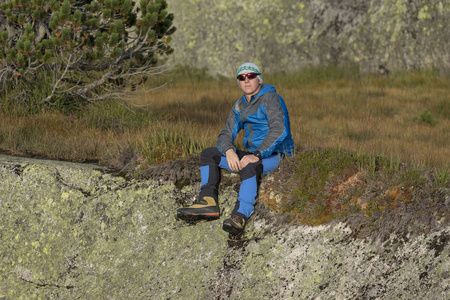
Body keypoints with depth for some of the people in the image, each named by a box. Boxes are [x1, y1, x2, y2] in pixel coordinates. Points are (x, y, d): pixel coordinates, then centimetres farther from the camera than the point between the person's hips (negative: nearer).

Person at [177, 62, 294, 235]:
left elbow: (279, 129, -25)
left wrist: (257, 155, -34)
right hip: (253, 154, 9)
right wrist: (229, 152, -17)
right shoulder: (240, 106, 12)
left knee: (249, 167, -41)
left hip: (276, 155, -9)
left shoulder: (270, 98, -12)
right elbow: (225, 135, 7)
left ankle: (240, 216, -54)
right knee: (208, 154, 3)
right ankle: (208, 202, -17)